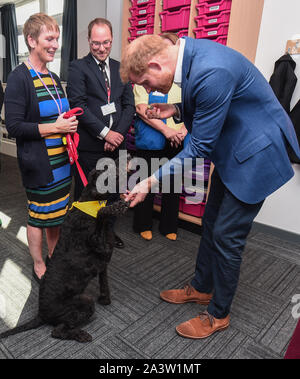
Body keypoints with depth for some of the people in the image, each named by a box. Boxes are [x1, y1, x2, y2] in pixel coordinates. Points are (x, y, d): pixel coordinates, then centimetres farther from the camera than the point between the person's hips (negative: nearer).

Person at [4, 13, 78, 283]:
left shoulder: (53, 78, 13)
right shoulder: (19, 78, -11)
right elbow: (14, 127, -17)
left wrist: (70, 124, 4)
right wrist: (55, 127, -19)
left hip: (60, 160, 7)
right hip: (38, 164, -7)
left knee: (57, 212, 17)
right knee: (39, 215, 6)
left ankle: (53, 257, 37)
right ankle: (39, 267, 27)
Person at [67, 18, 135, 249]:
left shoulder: (120, 68, 13)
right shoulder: (78, 68, -1)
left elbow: (129, 105, 7)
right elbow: (78, 105, -11)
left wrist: (118, 134, -7)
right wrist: (105, 133, -16)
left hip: (115, 143, 5)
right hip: (89, 145, -4)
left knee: (112, 191, 15)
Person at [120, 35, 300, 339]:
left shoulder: (212, 73, -30)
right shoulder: (188, 52, 0)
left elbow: (200, 147, -25)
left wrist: (152, 181, -21)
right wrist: (177, 110, -4)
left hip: (255, 153, -9)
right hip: (231, 148, 9)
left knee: (227, 236, 0)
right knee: (211, 224, 17)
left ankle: (218, 314, 24)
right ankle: (201, 288, 39)